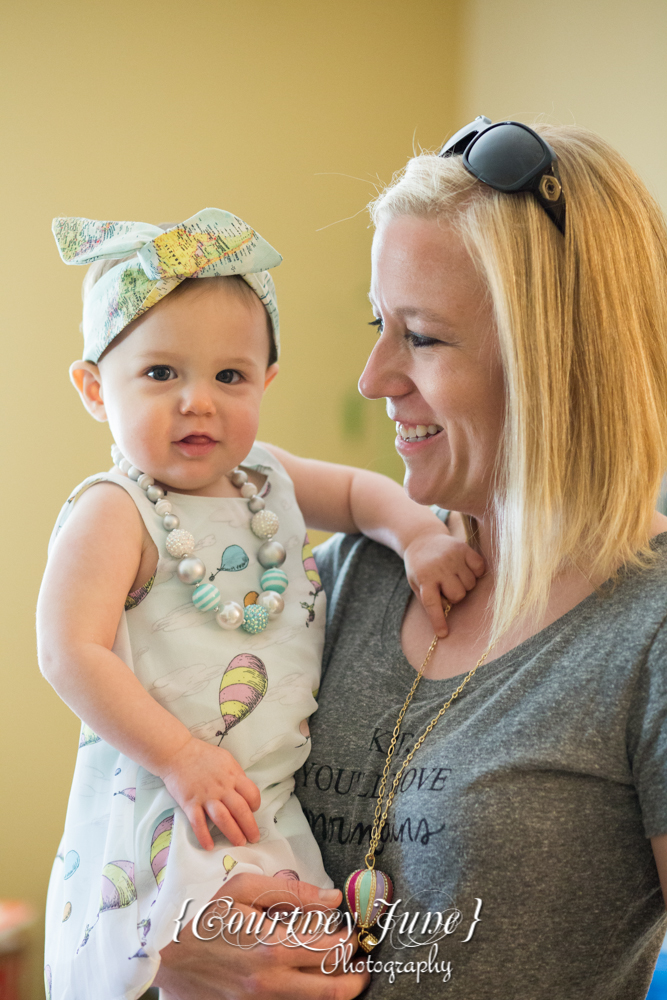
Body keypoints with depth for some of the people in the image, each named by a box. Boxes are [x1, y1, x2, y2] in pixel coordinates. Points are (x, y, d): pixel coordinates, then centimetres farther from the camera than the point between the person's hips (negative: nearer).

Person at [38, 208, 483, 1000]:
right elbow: (71, 654, -21)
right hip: (165, 811, -7)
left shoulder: (265, 480, 10)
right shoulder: (113, 512, -13)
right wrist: (182, 758, -25)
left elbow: (357, 490, 27)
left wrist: (418, 533, 5)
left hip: (280, 799, 7)